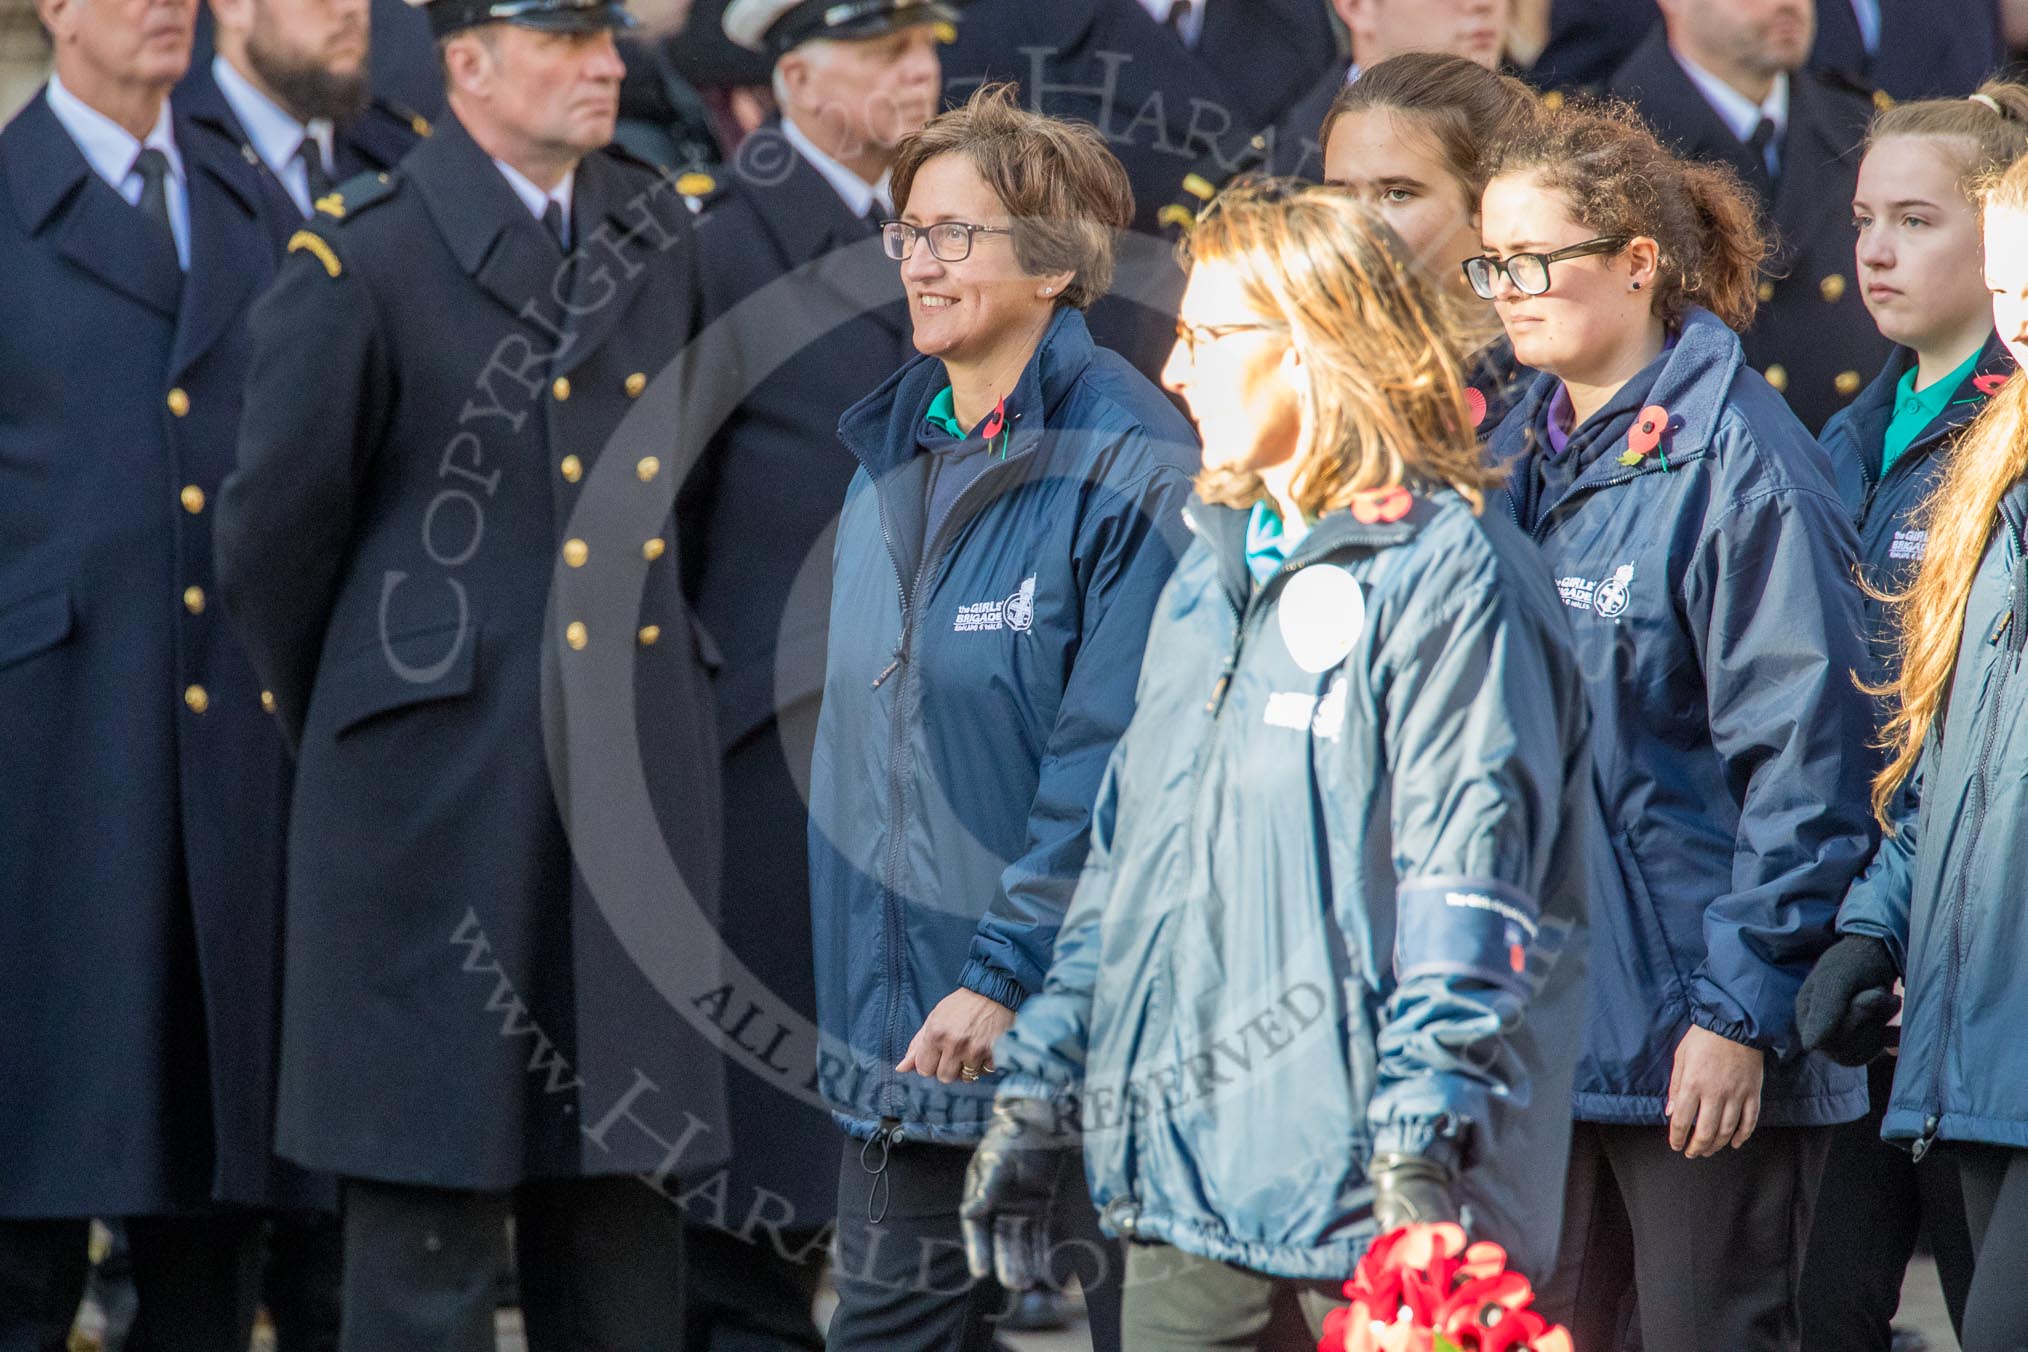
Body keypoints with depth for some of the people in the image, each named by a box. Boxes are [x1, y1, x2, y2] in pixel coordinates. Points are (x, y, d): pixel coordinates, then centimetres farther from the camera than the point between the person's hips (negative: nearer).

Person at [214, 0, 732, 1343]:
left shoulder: (660, 231, 9)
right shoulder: (362, 264, -8)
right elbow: (274, 536, -1)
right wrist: (345, 722, 9)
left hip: (639, 774, 5)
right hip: (442, 789, -5)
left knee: (625, 1172, 8)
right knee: (434, 1190, -2)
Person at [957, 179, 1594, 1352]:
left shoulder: (1444, 573, -9)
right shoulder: (1214, 573, 18)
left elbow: (1469, 883, -15)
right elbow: (1131, 850, 23)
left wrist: (1421, 1141, -20)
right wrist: (1040, 1086, 19)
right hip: (1188, 1168, 8)